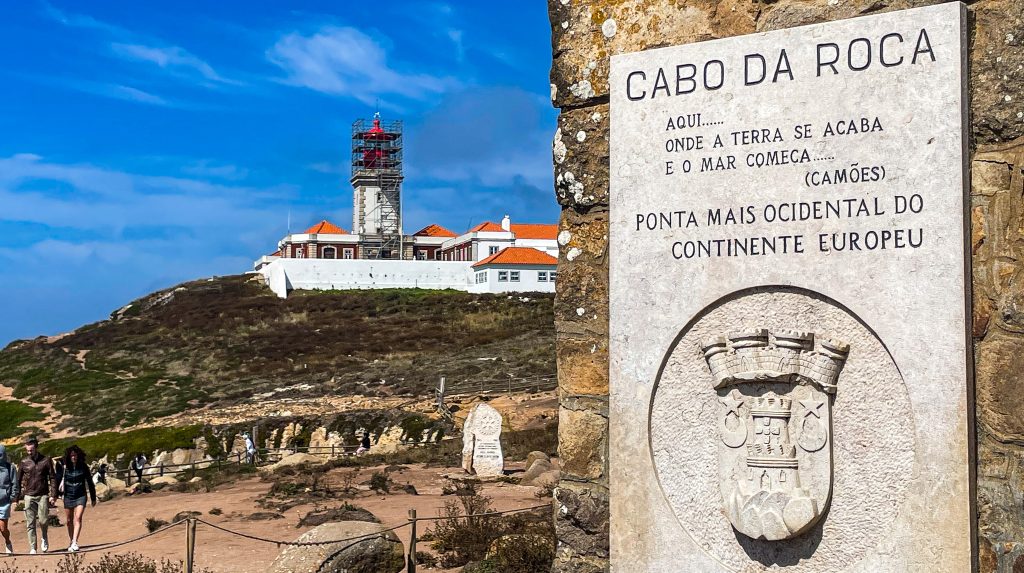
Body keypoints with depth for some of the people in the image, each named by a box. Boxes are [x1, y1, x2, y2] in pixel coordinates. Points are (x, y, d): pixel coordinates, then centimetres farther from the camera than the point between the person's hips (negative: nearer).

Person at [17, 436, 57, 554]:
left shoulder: (46, 460, 1)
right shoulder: (24, 462, 4)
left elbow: (52, 478, 2)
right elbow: (19, 479, 10)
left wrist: (53, 495, -5)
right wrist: (18, 495, 3)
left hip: (43, 495, -1)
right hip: (29, 496, 1)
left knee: (42, 520, -8)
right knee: (30, 523, 0)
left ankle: (44, 538, 21)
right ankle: (32, 548, 5)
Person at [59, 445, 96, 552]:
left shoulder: (83, 467, -2)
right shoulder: (65, 467, -3)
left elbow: (89, 482, 6)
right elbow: (60, 480, 1)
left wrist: (93, 498, 9)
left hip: (80, 496, -2)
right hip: (68, 496, 2)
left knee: (78, 518, -17)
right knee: (69, 521, 11)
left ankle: (75, 543, -23)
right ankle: (71, 542, 28)